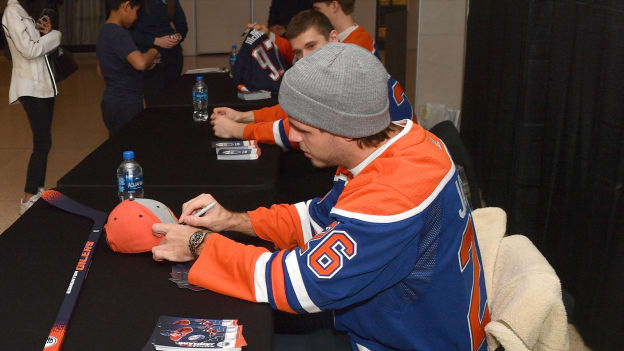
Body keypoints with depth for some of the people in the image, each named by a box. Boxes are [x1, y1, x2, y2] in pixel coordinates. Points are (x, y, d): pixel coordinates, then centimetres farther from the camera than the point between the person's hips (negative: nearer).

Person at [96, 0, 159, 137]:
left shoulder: (104, 32, 12)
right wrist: (153, 52, -12)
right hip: (125, 105, -10)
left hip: (111, 101, 10)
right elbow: (140, 63, -34)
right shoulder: (119, 34, -19)